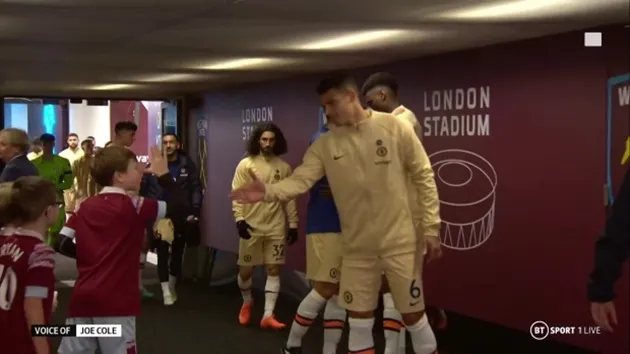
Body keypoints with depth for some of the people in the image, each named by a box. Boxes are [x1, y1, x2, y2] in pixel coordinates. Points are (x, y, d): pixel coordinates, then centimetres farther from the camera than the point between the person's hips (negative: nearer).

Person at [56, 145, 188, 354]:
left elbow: (64, 244, 4)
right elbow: (177, 207, -10)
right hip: (115, 301, -6)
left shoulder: (85, 207, 9)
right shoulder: (133, 206, -7)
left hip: (82, 298, 6)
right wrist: (163, 174, 3)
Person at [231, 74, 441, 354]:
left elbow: (424, 177, -4)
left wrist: (431, 228, -6)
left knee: (413, 315, 4)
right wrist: (268, 191, -32)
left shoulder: (395, 128, -9)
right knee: (359, 320, 10)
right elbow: (300, 180, -11)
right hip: (357, 246, 3)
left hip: (399, 241, -3)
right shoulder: (324, 145, 0)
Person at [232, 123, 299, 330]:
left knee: (274, 270, -1)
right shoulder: (246, 164, -2)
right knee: (246, 270, 6)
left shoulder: (284, 167, 5)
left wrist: (293, 224, 6)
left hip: (276, 227, 2)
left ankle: (268, 315, 2)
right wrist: (239, 218, -17)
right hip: (251, 226, -2)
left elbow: (289, 197, 9)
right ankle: (247, 302, 34)